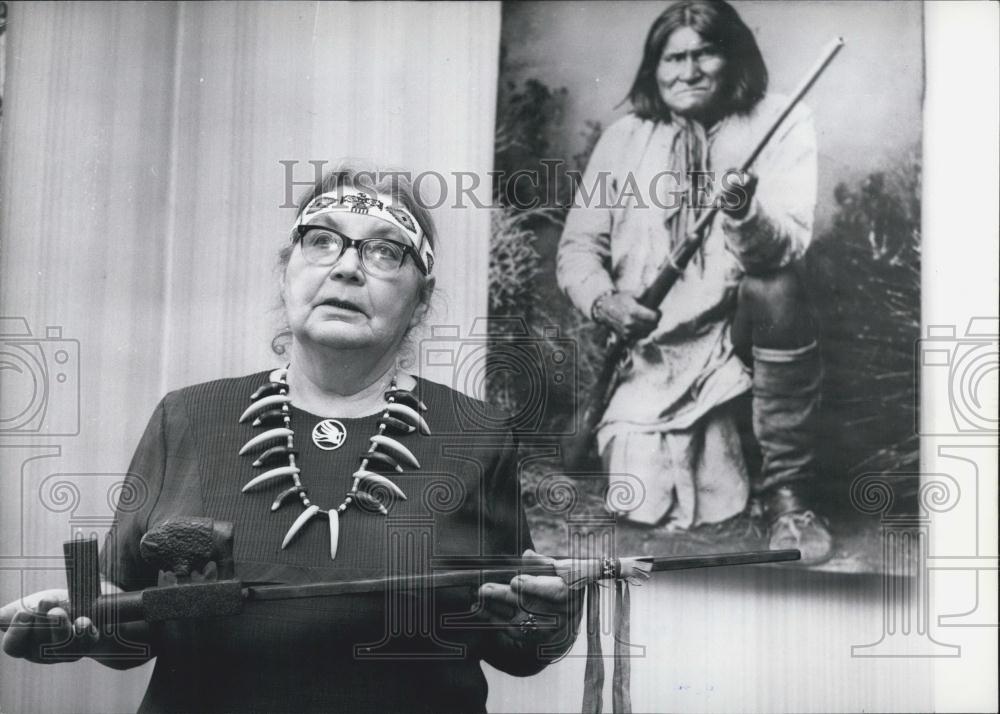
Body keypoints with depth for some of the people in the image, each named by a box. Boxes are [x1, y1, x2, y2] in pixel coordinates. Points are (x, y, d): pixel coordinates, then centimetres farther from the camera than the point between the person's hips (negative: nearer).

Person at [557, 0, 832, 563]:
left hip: (741, 326, -1)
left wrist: (745, 216, -36)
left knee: (778, 289, -36)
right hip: (653, 348, 2)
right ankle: (709, 431, 24)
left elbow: (787, 248, -14)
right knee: (646, 503, -15)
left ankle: (788, 494, -19)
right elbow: (578, 247, 8)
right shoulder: (624, 138, 7)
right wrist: (602, 300, -13)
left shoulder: (780, 123, -1)